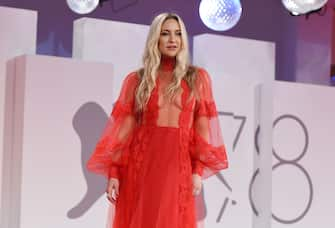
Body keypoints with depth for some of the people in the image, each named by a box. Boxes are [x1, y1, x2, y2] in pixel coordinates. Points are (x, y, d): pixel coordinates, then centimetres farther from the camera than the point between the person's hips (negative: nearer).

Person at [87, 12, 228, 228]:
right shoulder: (136, 80, 8)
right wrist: (113, 173, -3)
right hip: (141, 166, 0)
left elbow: (204, 128, 4)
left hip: (178, 167, 0)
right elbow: (122, 129, 5)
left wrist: (198, 171, -6)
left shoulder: (198, 78, 8)